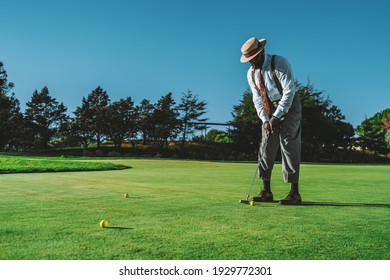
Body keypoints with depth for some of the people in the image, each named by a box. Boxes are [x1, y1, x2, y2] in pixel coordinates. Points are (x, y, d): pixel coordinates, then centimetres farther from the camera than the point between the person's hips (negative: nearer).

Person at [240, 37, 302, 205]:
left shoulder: (280, 63, -18)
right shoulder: (251, 74, 0)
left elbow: (289, 91, -22)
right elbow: (257, 99, 0)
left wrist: (276, 117, -23)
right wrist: (265, 120, -14)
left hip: (289, 106, -6)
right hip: (269, 110, 6)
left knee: (288, 146, -12)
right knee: (266, 147, -1)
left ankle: (294, 193, -9)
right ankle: (266, 191, 4)